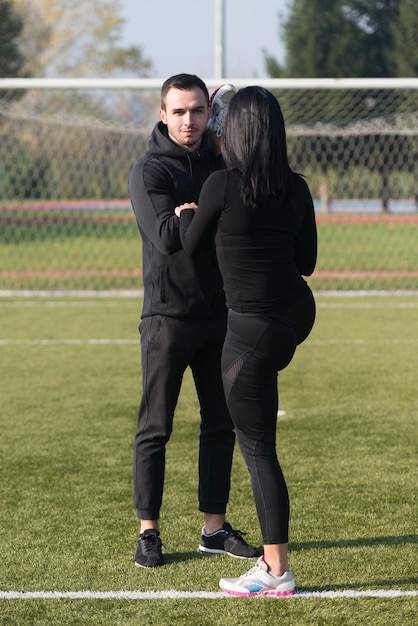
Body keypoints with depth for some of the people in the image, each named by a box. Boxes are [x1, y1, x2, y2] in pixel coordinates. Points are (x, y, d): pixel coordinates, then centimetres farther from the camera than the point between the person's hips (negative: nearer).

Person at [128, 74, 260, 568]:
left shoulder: (218, 162, 10)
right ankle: (149, 531, 9)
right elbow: (166, 237, -21)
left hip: (219, 315, 6)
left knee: (220, 425, 9)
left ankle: (214, 527, 18)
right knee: (155, 430, 0)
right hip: (168, 317, -6)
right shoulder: (149, 171, -8)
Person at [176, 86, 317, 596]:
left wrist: (186, 215, 20)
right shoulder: (297, 189, -2)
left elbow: (190, 246, -1)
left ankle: (276, 571, 4)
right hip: (297, 312, 7)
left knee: (258, 449, 0)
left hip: (253, 328, -6)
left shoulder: (223, 185, -18)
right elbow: (306, 263, 8)